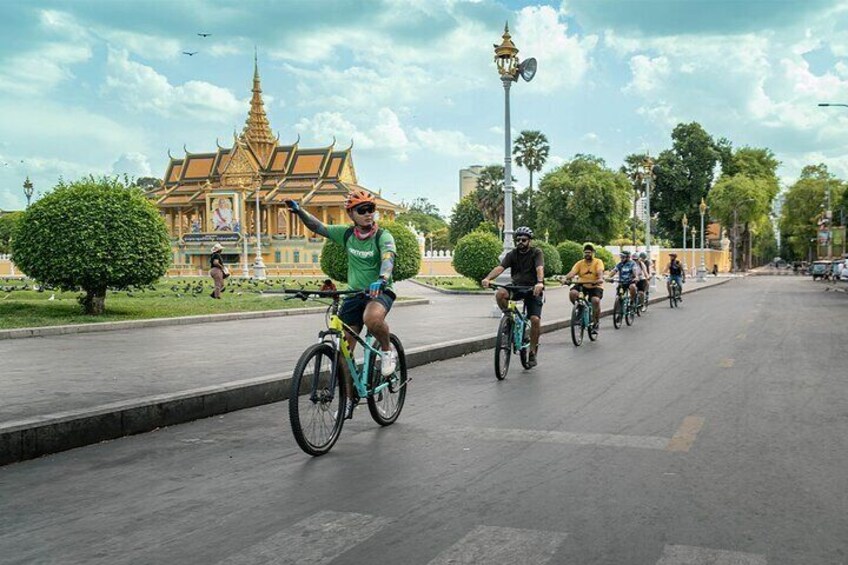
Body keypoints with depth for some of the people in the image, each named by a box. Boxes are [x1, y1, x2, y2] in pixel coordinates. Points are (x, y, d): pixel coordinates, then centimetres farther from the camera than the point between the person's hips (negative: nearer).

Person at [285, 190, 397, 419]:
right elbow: (318, 227, 8)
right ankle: (350, 398, 16)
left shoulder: (383, 236, -11)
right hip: (354, 294, 5)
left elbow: (388, 258, -30)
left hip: (380, 292, -5)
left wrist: (381, 280, -50)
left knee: (372, 319, -40)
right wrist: (299, 210, -8)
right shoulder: (346, 234, 2)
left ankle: (387, 350, -8)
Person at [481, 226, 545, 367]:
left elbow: (540, 268, -29)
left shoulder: (536, 253, -9)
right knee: (500, 294, -30)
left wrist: (540, 283, -50)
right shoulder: (512, 254, 0)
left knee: (535, 320, -19)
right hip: (517, 287, 3)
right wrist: (488, 278, -37)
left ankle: (532, 352, -1)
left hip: (533, 290, -3)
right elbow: (500, 267, -17)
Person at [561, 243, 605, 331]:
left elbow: (600, 272, -20)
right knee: (572, 293, -28)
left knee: (595, 300, -29)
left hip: (595, 286, -2)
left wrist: (600, 279, -43)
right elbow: (572, 272, -12)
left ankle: (597, 322, -5)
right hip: (582, 285, 2)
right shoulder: (580, 263, 2)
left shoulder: (598, 262, -2)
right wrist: (565, 278, -33)